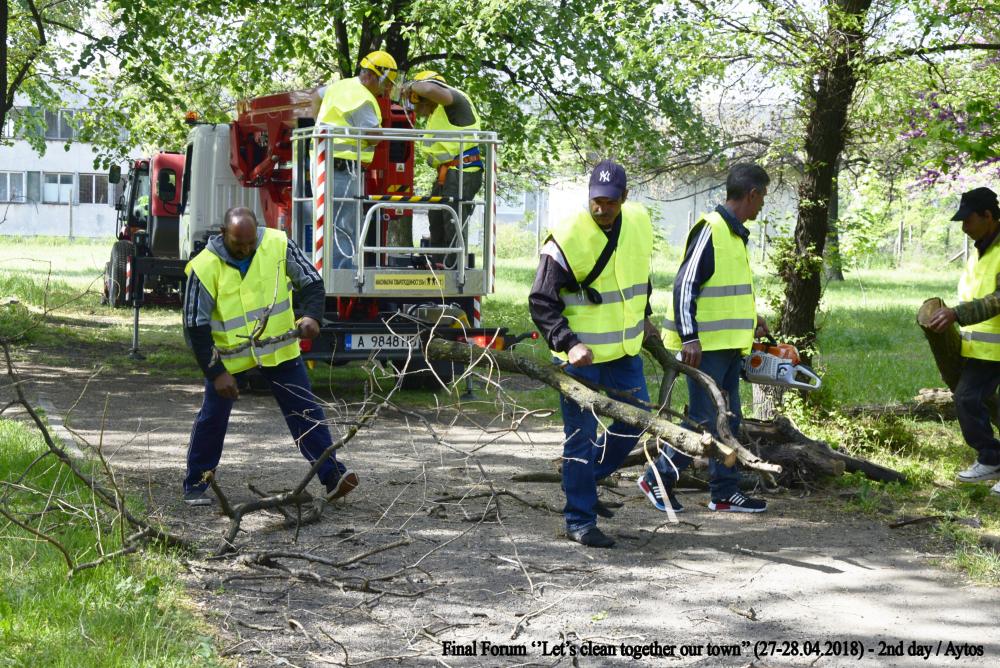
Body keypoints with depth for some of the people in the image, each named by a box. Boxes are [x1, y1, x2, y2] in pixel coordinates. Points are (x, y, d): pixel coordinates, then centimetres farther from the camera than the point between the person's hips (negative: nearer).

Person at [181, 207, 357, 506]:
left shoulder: (278, 245, -14)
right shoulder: (205, 267, -19)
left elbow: (311, 282, -4)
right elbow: (195, 326, -14)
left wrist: (311, 315, -24)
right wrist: (216, 373, -17)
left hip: (279, 347, 1)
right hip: (229, 354, -1)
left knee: (305, 409, -2)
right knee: (212, 417, 3)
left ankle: (332, 476, -1)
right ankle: (195, 486, 18)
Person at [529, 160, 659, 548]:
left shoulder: (640, 222, 0)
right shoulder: (566, 239, -20)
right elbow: (541, 302, -17)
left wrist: (644, 319, 26)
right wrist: (569, 343, -26)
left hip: (624, 351, 6)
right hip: (580, 356, -6)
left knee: (634, 422, 13)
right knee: (581, 438, -1)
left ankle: (588, 480, 33)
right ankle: (580, 522, 8)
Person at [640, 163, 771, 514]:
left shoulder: (734, 232, 14)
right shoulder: (710, 229, -16)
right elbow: (685, 284, -21)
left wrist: (748, 320, 23)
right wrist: (689, 337, -24)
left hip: (728, 345, 10)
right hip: (705, 346, -10)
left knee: (728, 419, 12)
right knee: (702, 420, -6)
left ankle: (724, 493, 18)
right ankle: (657, 478, 6)